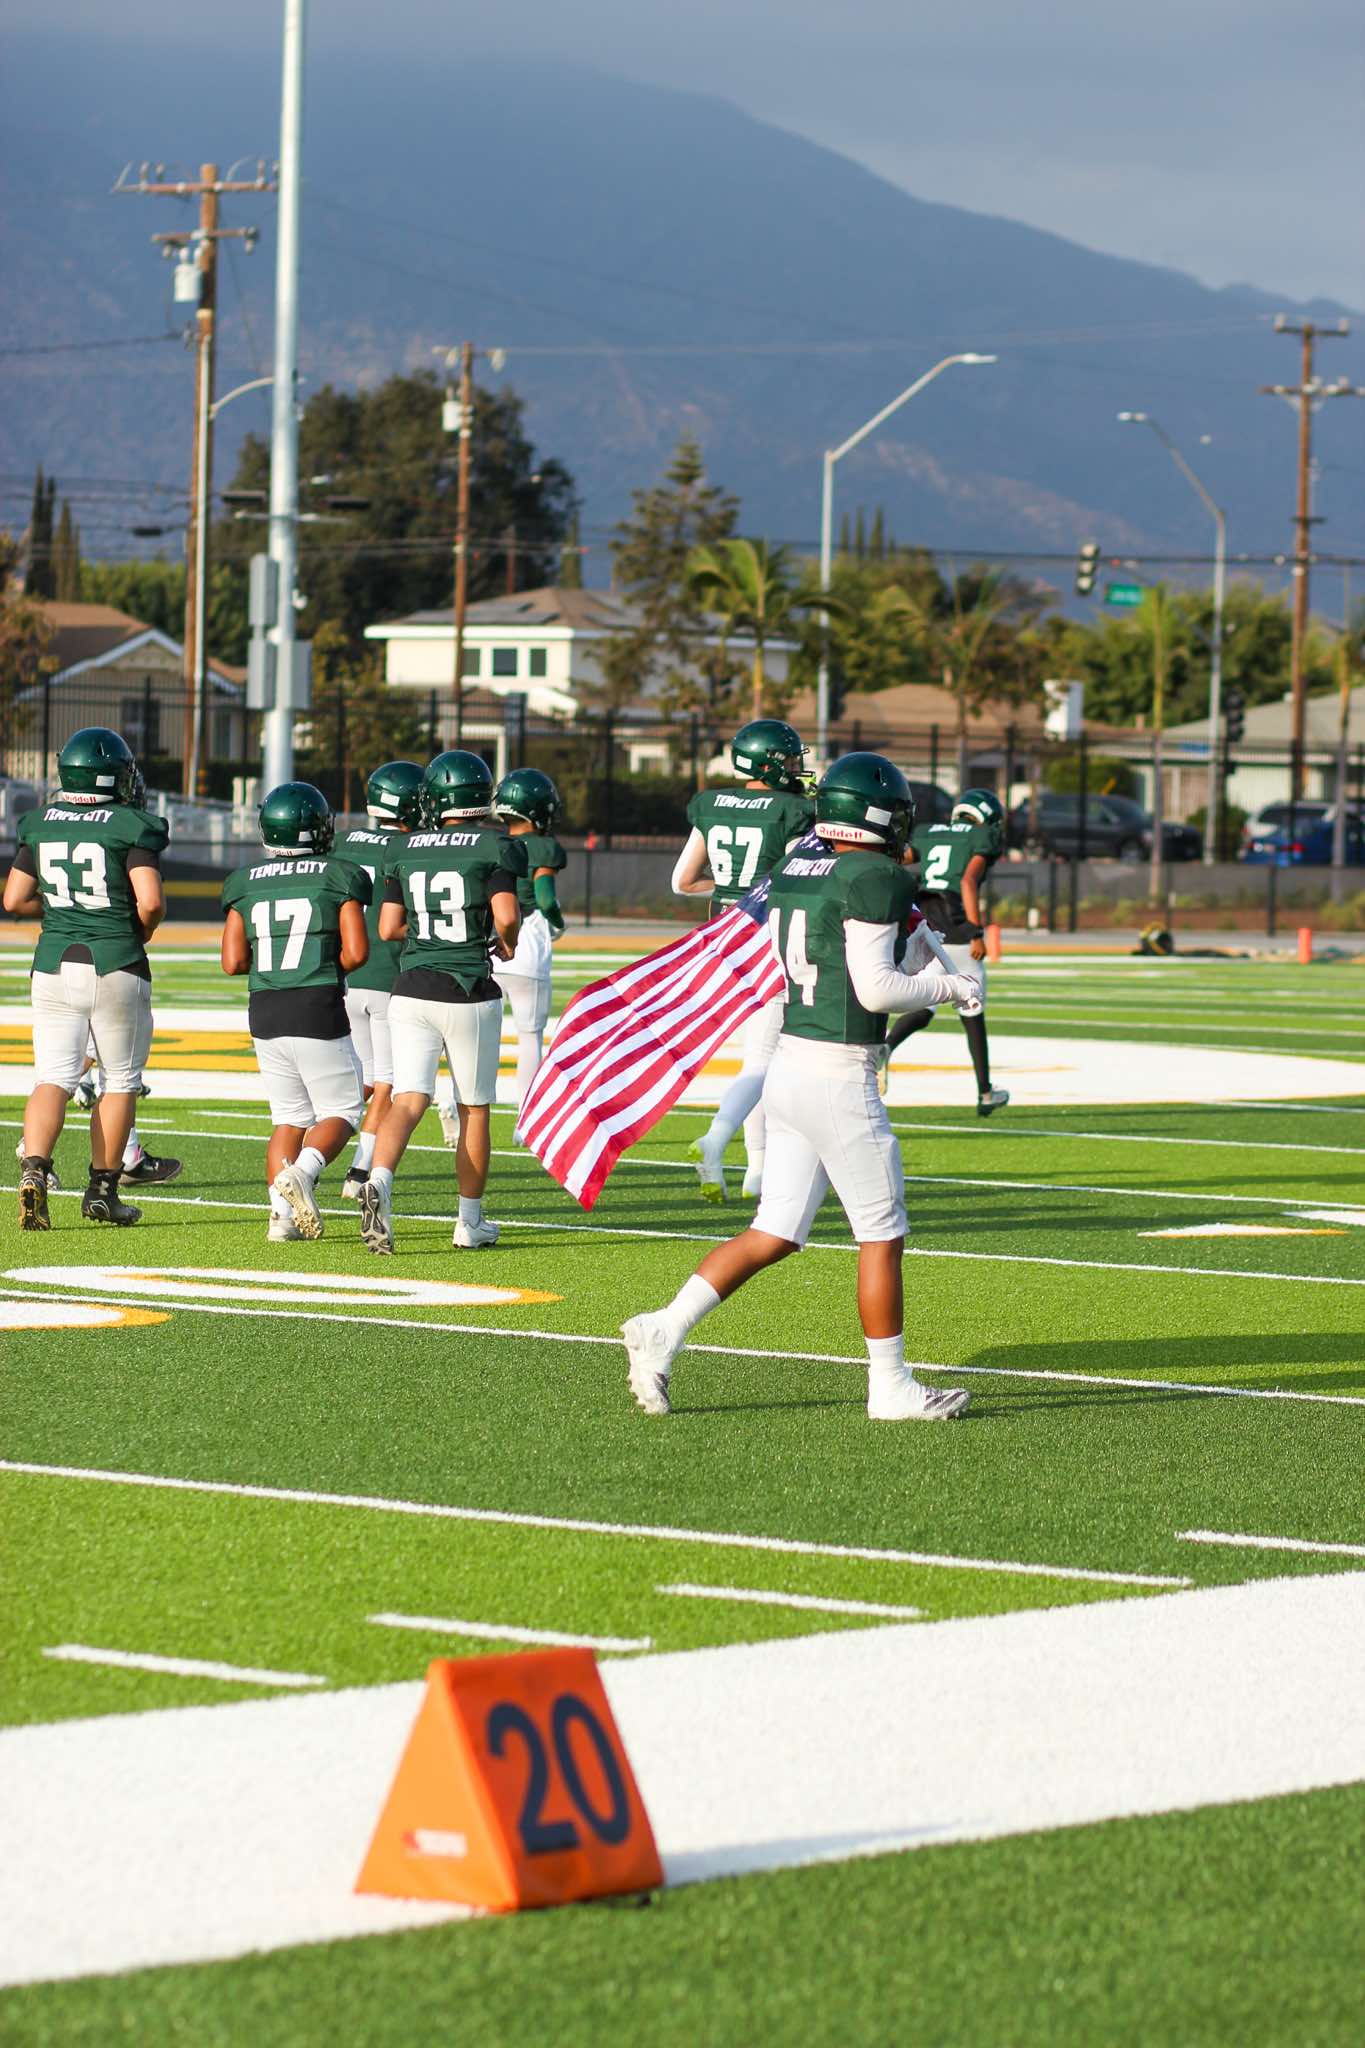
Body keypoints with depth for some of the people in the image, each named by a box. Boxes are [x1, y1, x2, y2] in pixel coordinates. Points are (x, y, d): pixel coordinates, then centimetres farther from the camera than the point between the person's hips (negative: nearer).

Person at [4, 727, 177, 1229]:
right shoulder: (130, 827, -7)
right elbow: (150, 901, -16)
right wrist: (139, 934, 5)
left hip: (54, 964, 3)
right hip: (116, 969, -3)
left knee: (54, 1078, 1)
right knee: (121, 1080, 11)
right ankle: (102, 1189, 13)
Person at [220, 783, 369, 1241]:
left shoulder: (245, 882, 6)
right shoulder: (339, 877, -2)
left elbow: (233, 962, 3)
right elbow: (356, 952, -9)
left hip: (264, 1013, 4)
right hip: (319, 1011, -4)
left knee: (290, 1118, 15)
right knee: (340, 1113, 9)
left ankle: (282, 1213, 1)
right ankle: (301, 1172, -19)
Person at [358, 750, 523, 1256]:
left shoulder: (404, 851, 7)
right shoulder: (494, 847, -5)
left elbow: (389, 928, 9)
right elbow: (506, 916, -15)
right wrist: (506, 943, 7)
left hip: (412, 991, 3)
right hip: (468, 994, -3)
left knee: (408, 1100, -3)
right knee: (474, 1109, 11)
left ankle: (380, 1182, -31)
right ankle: (470, 1221, 19)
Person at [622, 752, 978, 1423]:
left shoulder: (796, 868, 10)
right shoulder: (875, 879, -14)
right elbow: (875, 988, -18)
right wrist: (947, 987, -3)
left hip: (789, 1064, 8)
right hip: (839, 1078, -8)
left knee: (776, 1232, 13)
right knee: (882, 1236, 4)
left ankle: (664, 1329, 3)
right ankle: (890, 1387, 11)